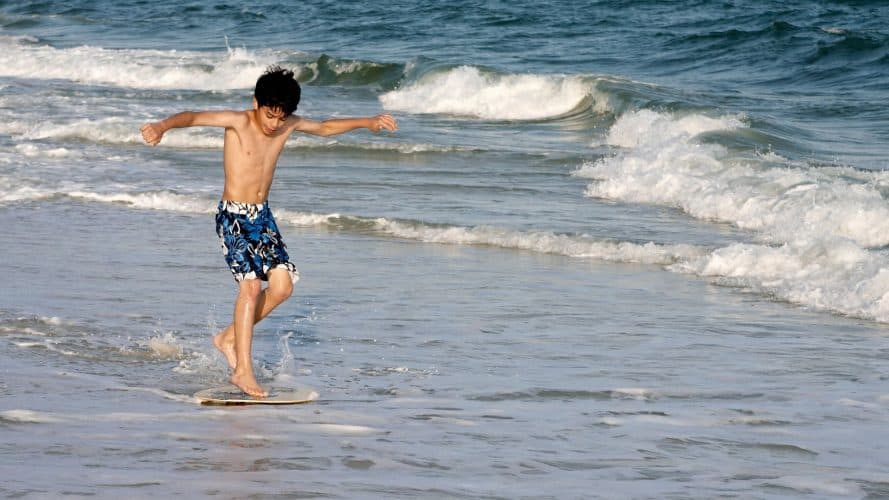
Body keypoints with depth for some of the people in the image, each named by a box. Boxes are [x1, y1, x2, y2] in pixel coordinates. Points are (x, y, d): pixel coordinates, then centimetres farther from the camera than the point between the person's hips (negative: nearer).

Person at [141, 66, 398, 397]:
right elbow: (193, 118, -31)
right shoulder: (238, 122, -16)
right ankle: (243, 370, -14)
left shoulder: (289, 125, 2)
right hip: (233, 217, -7)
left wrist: (367, 123, 17)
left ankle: (229, 338, 15)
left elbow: (325, 128, 21)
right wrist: (163, 126, -50)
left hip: (262, 216, 7)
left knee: (283, 284, -4)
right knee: (251, 284, -18)